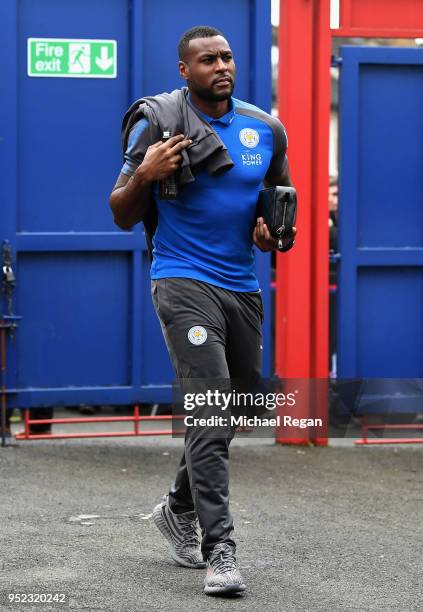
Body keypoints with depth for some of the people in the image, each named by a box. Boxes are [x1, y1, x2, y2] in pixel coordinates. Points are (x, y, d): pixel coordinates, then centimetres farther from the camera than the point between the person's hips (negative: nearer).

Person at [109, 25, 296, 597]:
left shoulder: (265, 130, 7)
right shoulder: (157, 122, -6)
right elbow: (122, 216, -2)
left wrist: (274, 230, 0)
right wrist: (145, 174, -22)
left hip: (243, 288, 6)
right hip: (184, 283, -6)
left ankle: (180, 508, 39)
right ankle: (218, 551, -20)